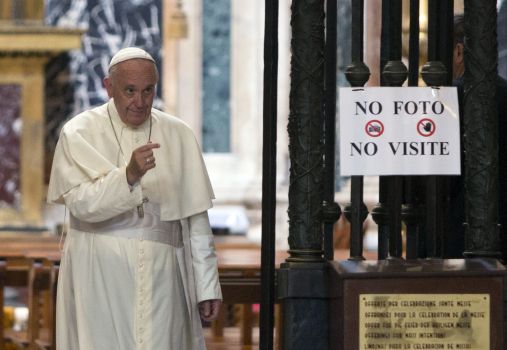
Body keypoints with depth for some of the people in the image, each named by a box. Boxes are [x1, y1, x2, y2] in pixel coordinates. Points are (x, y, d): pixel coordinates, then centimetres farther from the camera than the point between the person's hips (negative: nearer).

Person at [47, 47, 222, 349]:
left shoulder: (179, 136, 7)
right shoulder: (79, 133, 0)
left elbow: (196, 220, 7)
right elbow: (81, 203, -14)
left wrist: (207, 286, 4)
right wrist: (129, 175, -29)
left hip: (161, 276, 2)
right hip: (101, 276, -2)